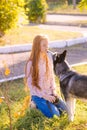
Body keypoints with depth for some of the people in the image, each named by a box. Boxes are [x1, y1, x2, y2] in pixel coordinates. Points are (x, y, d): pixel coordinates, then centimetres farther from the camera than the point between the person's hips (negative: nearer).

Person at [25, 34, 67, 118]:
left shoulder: (48, 58, 0)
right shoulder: (31, 63, -17)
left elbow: (51, 76, 8)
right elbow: (30, 84, -14)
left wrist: (53, 91, -4)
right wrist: (44, 96, -17)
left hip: (49, 93, 6)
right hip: (38, 94, -6)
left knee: (64, 110, 3)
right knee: (55, 115, -16)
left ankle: (47, 104, 19)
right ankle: (38, 104, 6)